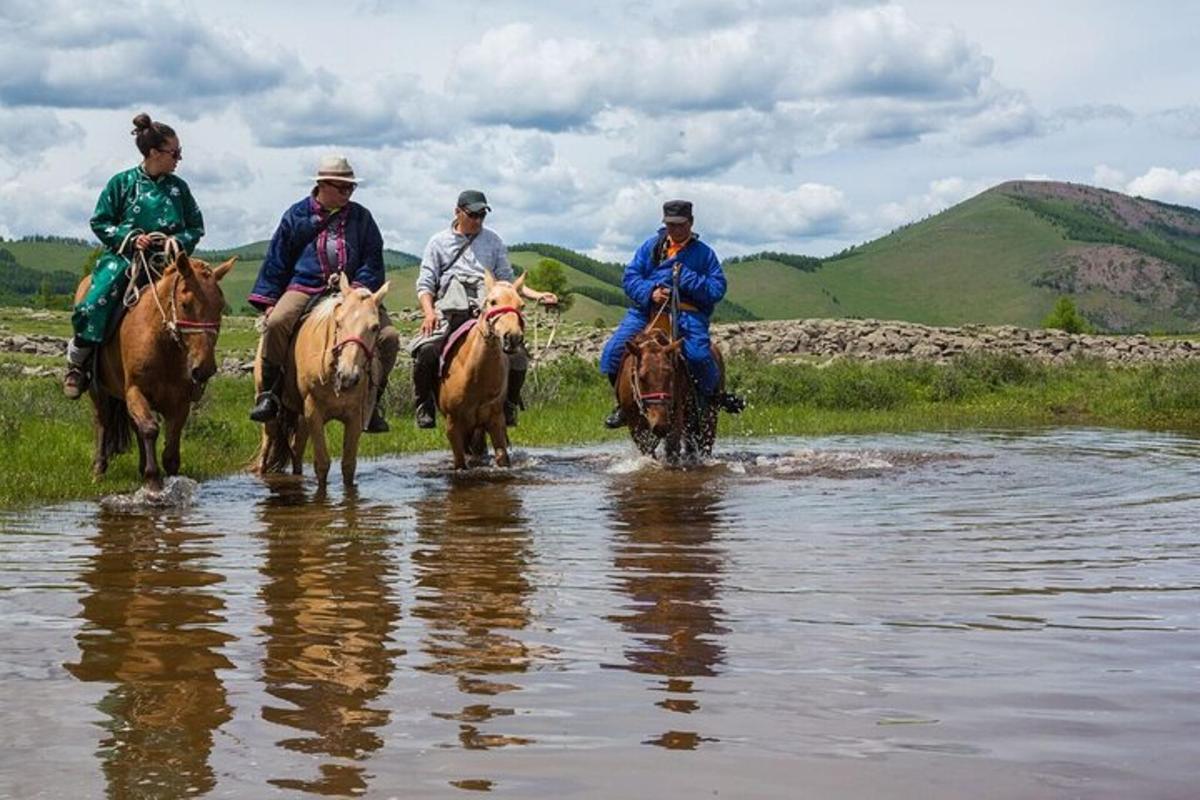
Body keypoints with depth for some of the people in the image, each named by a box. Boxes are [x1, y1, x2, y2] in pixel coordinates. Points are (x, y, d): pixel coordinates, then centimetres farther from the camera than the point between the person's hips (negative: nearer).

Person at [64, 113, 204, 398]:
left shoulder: (178, 187, 8)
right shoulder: (122, 182, 1)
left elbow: (196, 228, 15)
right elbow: (100, 223, 4)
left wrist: (178, 240, -7)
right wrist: (129, 236, -12)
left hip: (164, 262, 2)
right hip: (123, 257, -2)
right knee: (95, 304, -25)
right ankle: (77, 363, -4)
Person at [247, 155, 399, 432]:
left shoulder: (361, 217, 12)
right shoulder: (297, 215, 9)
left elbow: (373, 261, 8)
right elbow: (277, 259, 11)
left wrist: (358, 288, -11)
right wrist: (268, 300, 3)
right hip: (304, 288, -2)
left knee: (389, 337, -17)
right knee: (276, 322, -31)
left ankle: (373, 401, -1)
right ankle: (268, 394, -17)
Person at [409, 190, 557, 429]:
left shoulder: (493, 241, 23)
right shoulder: (439, 242, 16)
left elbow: (506, 281, 22)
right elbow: (425, 283, 10)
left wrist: (536, 295, 7)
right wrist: (429, 312, -10)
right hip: (449, 309, -2)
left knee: (517, 355, -21)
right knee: (426, 351, -30)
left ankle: (509, 408, 4)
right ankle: (424, 407, -8)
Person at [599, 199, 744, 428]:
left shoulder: (704, 253, 9)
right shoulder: (651, 246, 14)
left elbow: (717, 290, 1)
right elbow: (630, 277, 7)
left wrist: (687, 278, -12)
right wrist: (650, 292, -12)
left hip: (687, 313, -2)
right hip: (647, 310, 3)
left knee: (698, 355, -30)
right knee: (613, 353, -14)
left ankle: (712, 396, 0)